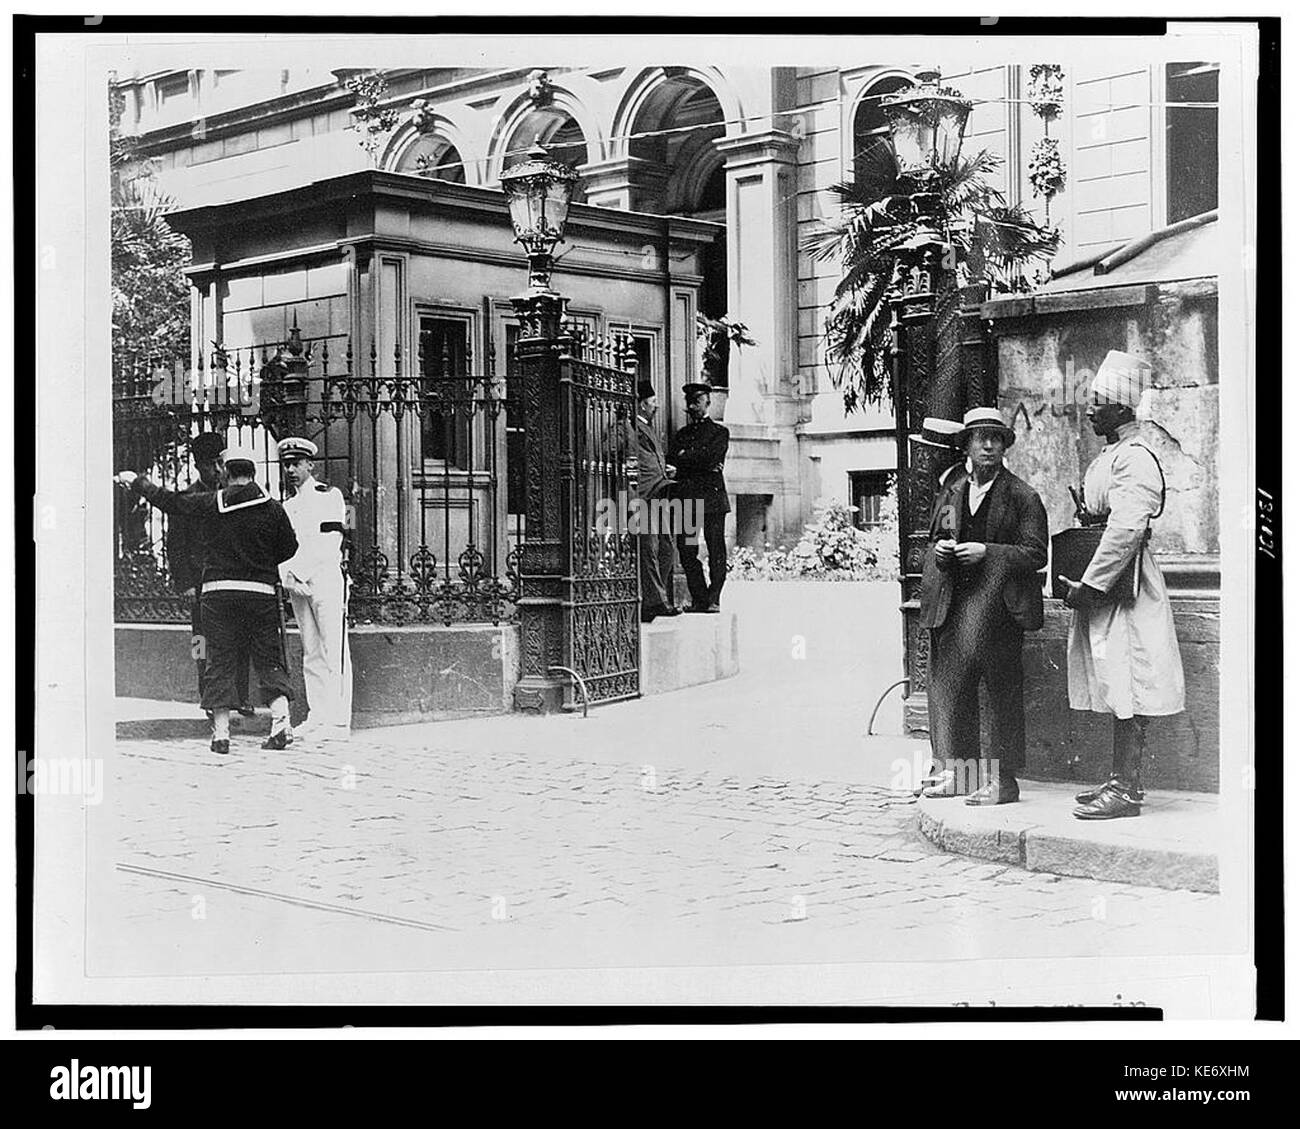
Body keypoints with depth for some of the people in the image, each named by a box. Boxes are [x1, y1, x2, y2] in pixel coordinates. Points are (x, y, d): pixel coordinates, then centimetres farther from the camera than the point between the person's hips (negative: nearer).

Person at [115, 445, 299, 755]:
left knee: (220, 662, 6)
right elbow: (289, 547, 8)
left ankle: (221, 733, 3)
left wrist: (136, 481, 25)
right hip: (261, 591, 0)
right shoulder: (272, 508, -1)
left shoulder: (210, 504, -1)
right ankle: (281, 722, -7)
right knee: (269, 660, 6)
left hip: (218, 591, 0)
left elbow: (168, 501, 10)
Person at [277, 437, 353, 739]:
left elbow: (329, 545, -10)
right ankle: (317, 717, 9)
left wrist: (299, 574, -13)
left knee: (333, 652, -8)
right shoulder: (288, 506, 20)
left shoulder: (329, 496, -1)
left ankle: (338, 722, -9)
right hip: (297, 586, 7)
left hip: (325, 578, -7)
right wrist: (285, 576, -1)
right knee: (311, 654, 6)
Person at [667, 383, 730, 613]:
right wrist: (701, 463, -6)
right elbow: (672, 460, 6)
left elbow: (710, 457, -8)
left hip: (712, 497, -4)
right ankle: (699, 598, 6)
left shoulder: (720, 432, 9)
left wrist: (685, 456, 0)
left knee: (716, 551, -5)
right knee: (686, 551, -1)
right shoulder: (681, 434, 22)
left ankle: (713, 600, -1)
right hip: (685, 497, 4)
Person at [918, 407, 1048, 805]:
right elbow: (933, 542, 23)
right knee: (948, 686, 5)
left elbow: (1035, 554, -5)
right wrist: (939, 550, -1)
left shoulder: (1022, 496, -1)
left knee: (1003, 693, -3)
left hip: (998, 604, -5)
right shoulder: (950, 491, 14)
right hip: (953, 606, 5)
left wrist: (987, 552, -15)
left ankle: (1002, 780, 2)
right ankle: (956, 771, 14)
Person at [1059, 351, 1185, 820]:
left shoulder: (1135, 459, -14)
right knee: (1115, 690, 12)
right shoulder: (1108, 456, 18)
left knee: (1125, 690, -8)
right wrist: (1081, 581, 15)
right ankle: (1120, 781, 17)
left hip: (1124, 587, -10)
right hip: (1103, 589, 10)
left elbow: (1125, 530, -22)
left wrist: (1089, 584, -19)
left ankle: (1127, 791, -6)